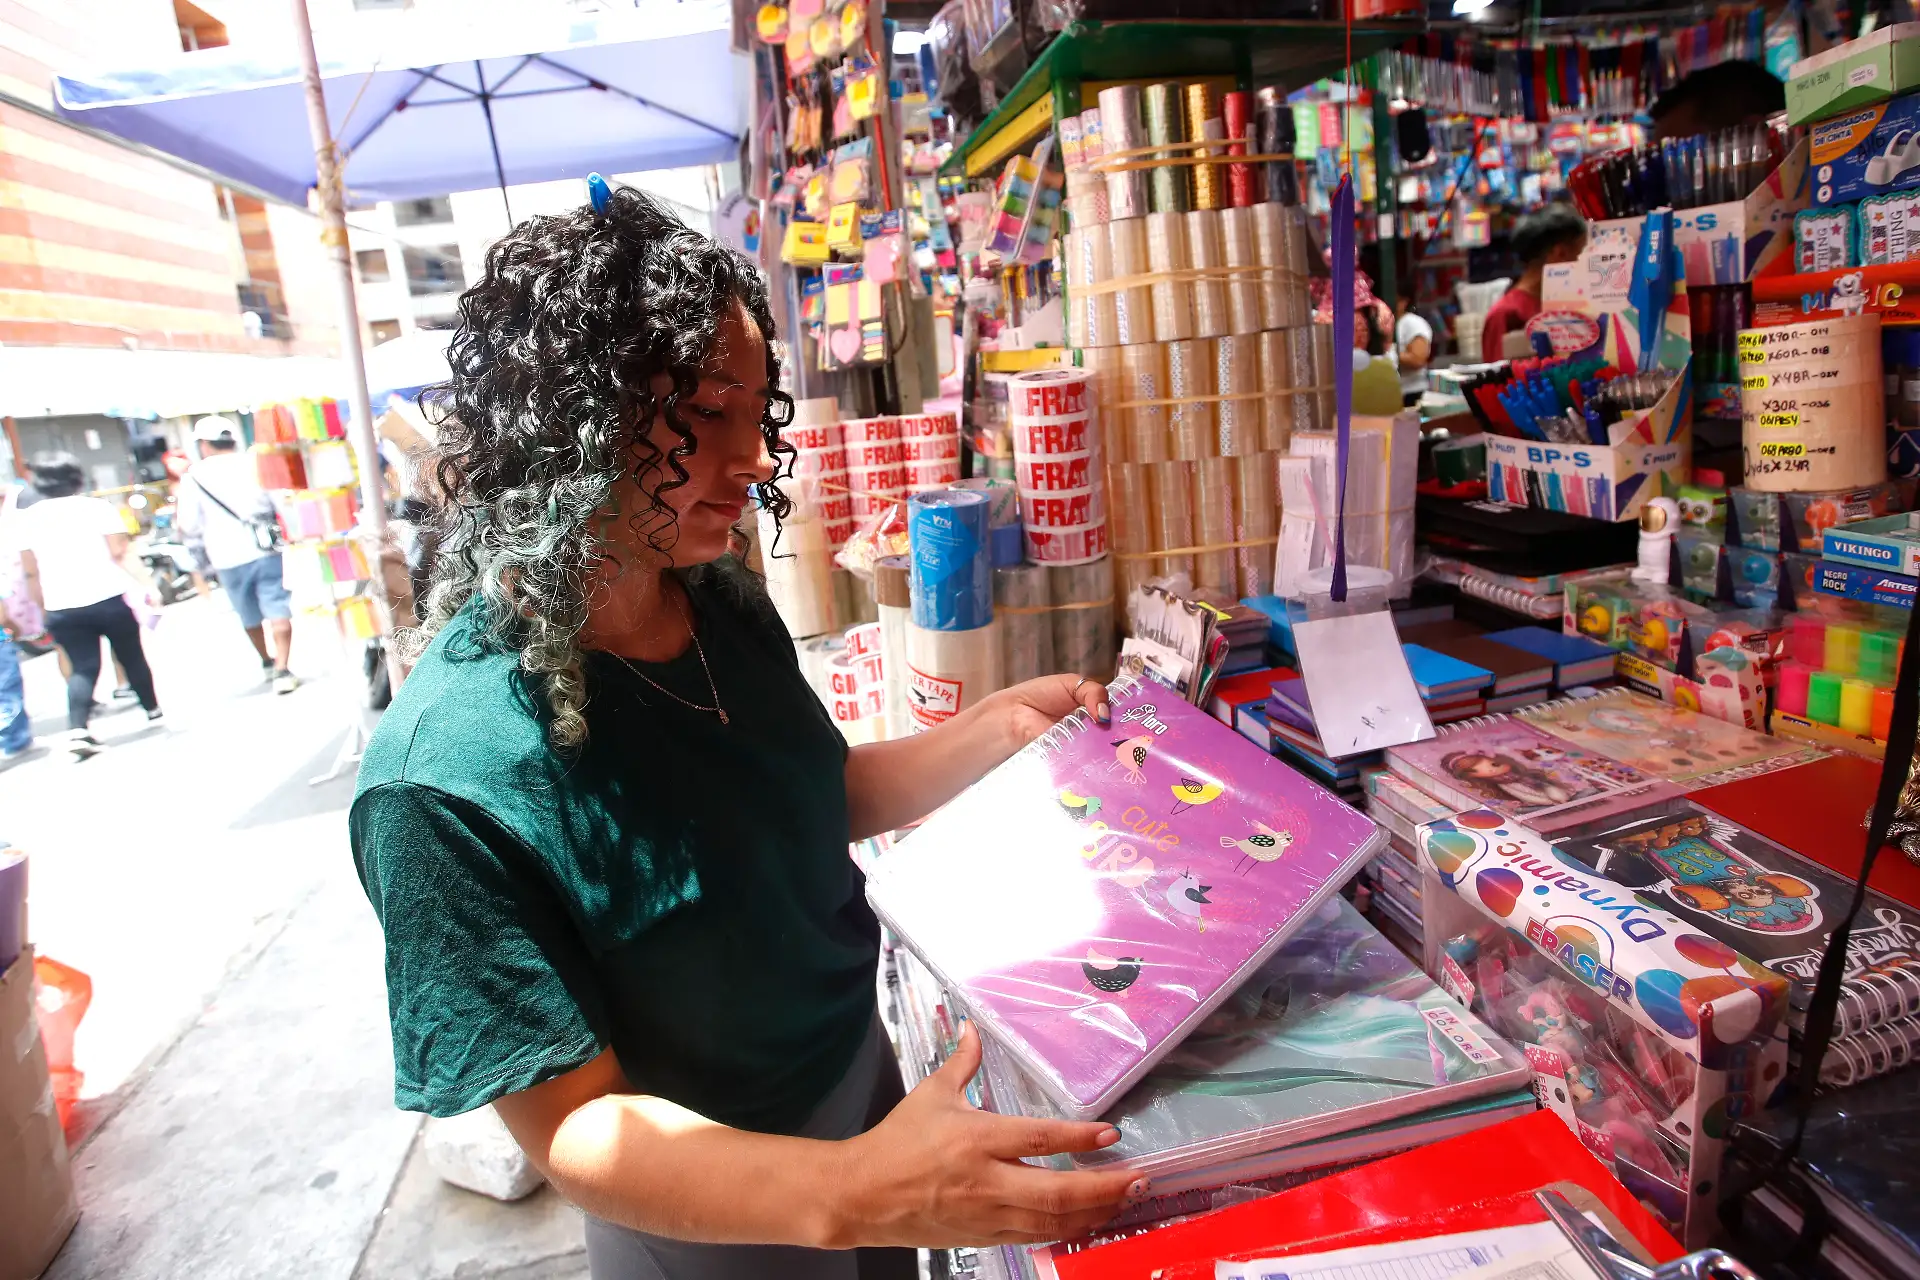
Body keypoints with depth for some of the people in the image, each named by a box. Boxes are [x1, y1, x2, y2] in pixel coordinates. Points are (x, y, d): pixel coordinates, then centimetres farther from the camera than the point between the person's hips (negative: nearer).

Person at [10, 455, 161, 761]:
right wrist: (144, 586, -4)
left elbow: (30, 571, 7)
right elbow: (120, 554, -8)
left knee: (82, 667, 3)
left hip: (61, 608, 2)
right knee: (131, 656, 14)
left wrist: (42, 608, 15)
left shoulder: (26, 518, 7)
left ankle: (77, 729, -14)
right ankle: (153, 710, 29)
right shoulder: (97, 507, 0)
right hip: (108, 598, -2)